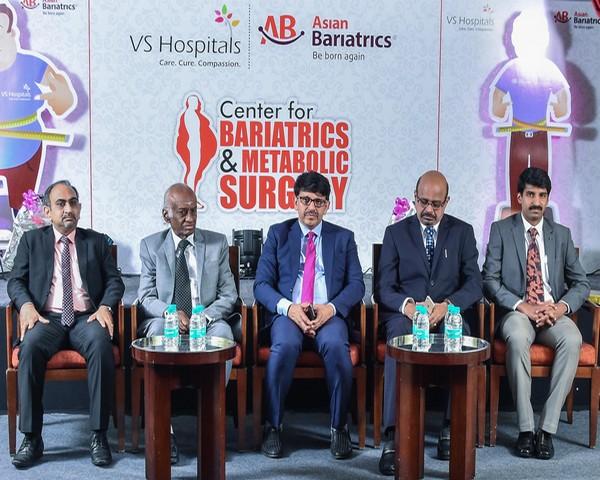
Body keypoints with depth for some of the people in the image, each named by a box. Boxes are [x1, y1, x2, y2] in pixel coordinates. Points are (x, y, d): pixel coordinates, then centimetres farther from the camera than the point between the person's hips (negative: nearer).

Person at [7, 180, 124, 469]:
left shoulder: (97, 241, 16)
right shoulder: (31, 240, 15)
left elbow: (114, 281, 10)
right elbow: (16, 281, 9)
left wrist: (105, 306, -10)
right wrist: (26, 305, -12)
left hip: (87, 318, 0)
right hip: (47, 318, 0)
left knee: (101, 344, -34)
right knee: (30, 347, -34)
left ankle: (99, 435, -26)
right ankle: (31, 438, -24)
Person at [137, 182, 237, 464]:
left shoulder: (217, 243, 8)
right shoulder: (151, 245, 7)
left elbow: (229, 295, 3)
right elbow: (146, 298, 1)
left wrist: (205, 316, -18)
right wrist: (171, 313, -22)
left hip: (207, 322, 1)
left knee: (223, 331, -34)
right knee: (157, 331, -35)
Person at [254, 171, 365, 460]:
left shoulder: (343, 238, 16)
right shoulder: (278, 234, 13)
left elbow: (356, 284, 7)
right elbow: (261, 284, 5)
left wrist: (331, 308, -13)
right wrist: (288, 307, -14)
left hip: (328, 314, 0)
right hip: (288, 313, 0)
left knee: (337, 347, -33)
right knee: (285, 346, -34)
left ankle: (339, 428, -16)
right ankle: (273, 427, -17)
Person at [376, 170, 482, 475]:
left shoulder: (462, 232, 11)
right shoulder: (396, 232, 9)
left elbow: (473, 284, 3)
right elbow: (384, 288, 3)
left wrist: (446, 306, -17)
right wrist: (407, 305, -20)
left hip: (448, 314, 1)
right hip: (404, 312, 0)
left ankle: (451, 427, -20)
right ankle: (393, 437, -36)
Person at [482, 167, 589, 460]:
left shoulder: (561, 234, 14)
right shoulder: (501, 230, 6)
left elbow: (581, 283, 12)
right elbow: (490, 280, -3)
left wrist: (561, 307, -10)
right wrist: (525, 307, -16)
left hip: (553, 313, 2)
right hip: (516, 312, -2)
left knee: (572, 339, -32)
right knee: (517, 337, -37)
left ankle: (547, 427, -25)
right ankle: (525, 428, -26)